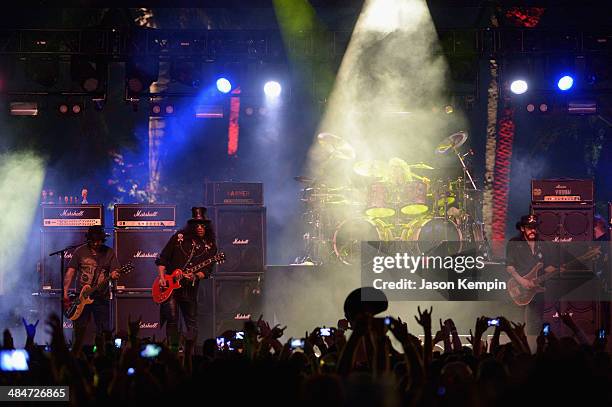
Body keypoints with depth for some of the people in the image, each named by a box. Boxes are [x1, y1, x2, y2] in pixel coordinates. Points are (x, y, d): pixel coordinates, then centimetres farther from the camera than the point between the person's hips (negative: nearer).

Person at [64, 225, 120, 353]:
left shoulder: (109, 253, 4)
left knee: (104, 332, -1)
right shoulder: (80, 251, 2)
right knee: (79, 331, -2)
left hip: (101, 298, 0)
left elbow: (114, 272, -1)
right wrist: (65, 292, -10)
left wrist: (114, 275, -27)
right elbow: (70, 272, 0)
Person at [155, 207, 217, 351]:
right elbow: (162, 258, 6)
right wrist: (162, 277, -4)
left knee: (191, 322, 2)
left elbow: (207, 270, 0)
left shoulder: (210, 246, 5)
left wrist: (195, 276, -20)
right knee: (172, 319, -6)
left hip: (190, 288, 1)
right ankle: (173, 350, 1)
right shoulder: (180, 237, 3)